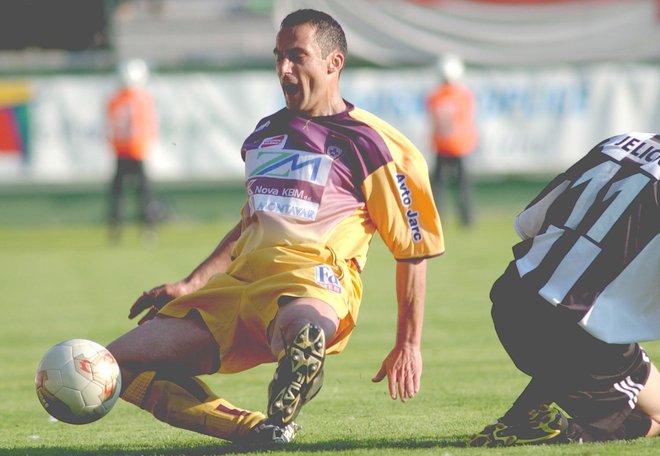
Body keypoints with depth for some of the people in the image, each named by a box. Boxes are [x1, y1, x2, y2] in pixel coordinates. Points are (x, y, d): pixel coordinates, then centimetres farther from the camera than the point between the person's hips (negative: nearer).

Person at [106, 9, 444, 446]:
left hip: (313, 281, -9)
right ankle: (255, 430, -11)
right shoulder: (266, 132, 24)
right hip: (238, 281, 9)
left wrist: (409, 344, 2)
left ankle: (280, 418, -27)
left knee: (302, 333, -49)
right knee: (120, 364, -11)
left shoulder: (369, 143, 3)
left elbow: (415, 247, 5)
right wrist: (190, 285, 24)